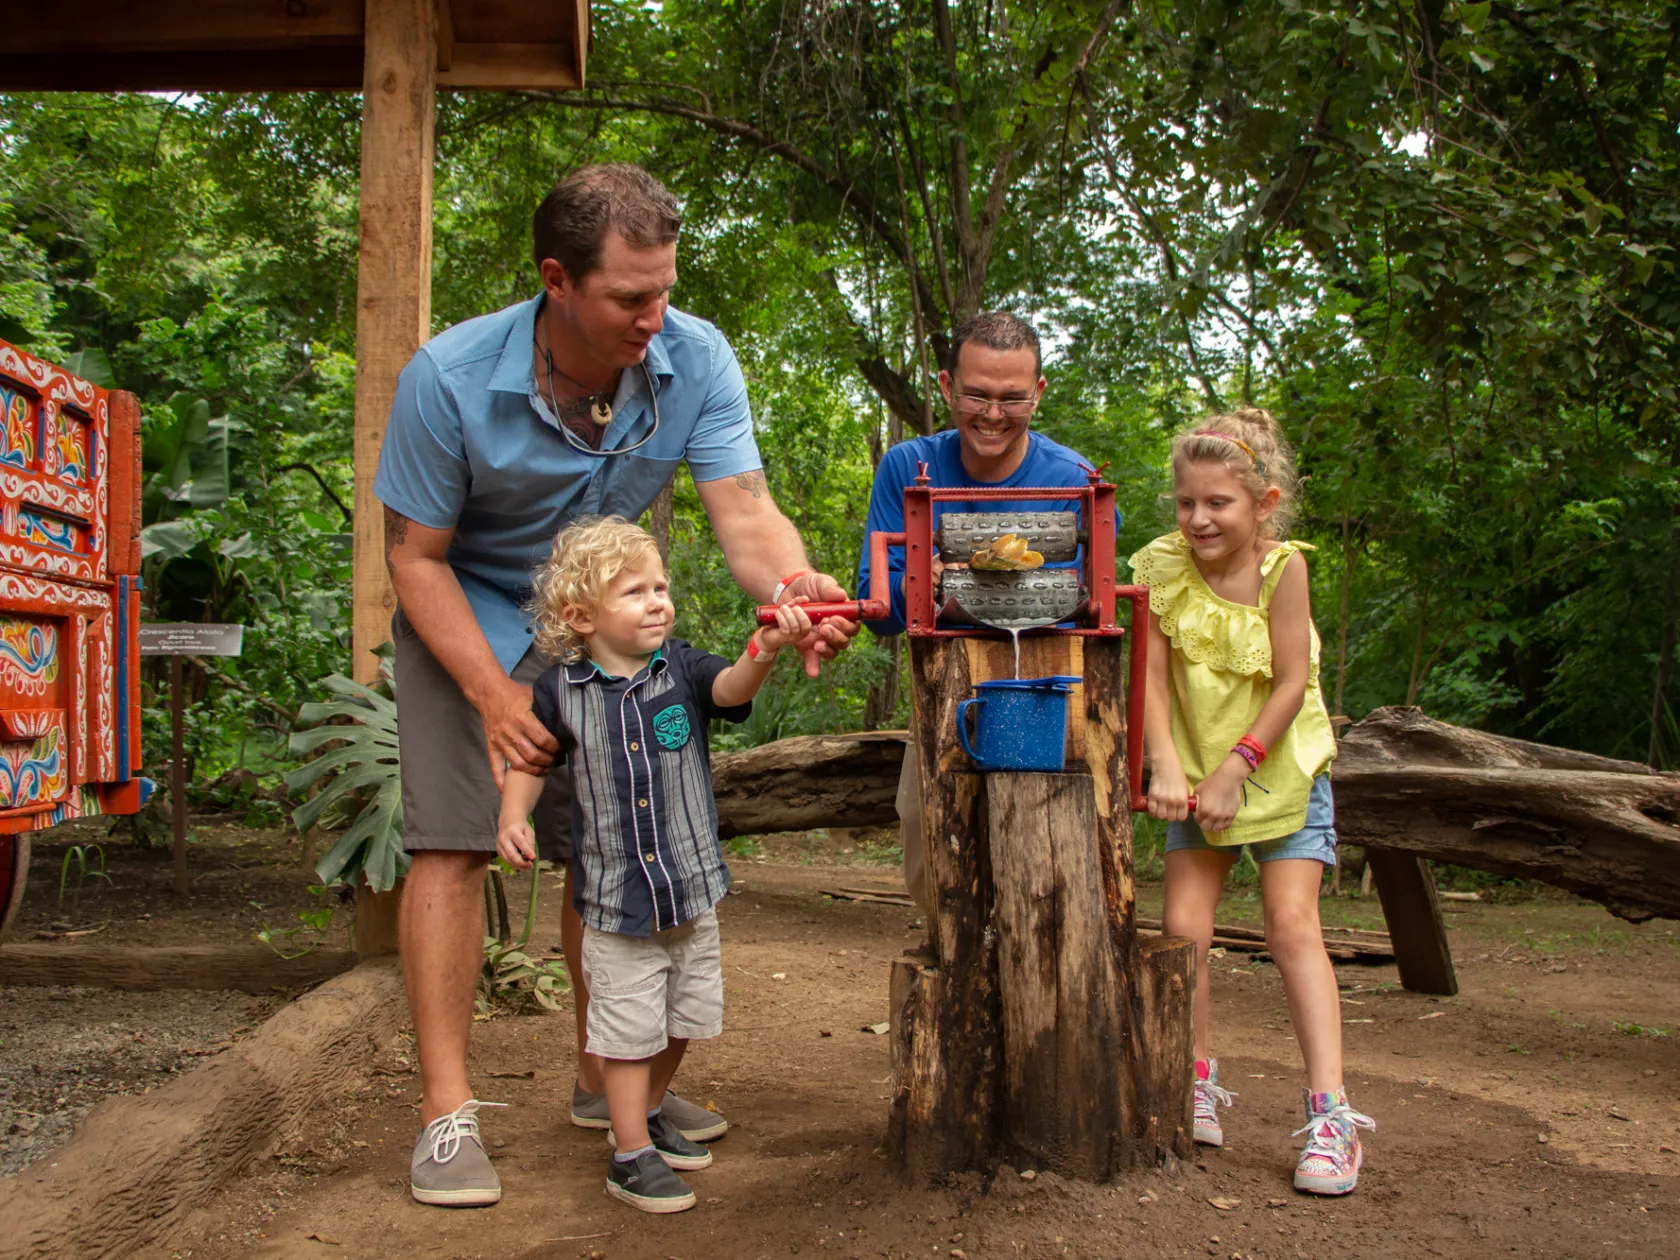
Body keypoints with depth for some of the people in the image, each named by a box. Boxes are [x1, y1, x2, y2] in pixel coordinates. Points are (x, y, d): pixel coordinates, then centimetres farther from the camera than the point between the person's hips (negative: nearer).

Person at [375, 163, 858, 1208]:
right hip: (470, 619, -3)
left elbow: (745, 510, -27)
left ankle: (606, 1080, 20)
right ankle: (448, 1111, -4)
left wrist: (794, 589, -50)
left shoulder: (694, 359, -20)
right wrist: (493, 695, -27)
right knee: (454, 842, -12)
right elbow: (416, 554, -18)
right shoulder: (451, 378, -26)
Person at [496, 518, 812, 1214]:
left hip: (693, 892, 3)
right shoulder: (562, 689, -6)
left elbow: (731, 688, -26)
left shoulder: (683, 670, -6)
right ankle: (631, 1155, 19)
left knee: (684, 1018, 17)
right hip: (616, 899, -2)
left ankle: (646, 1112, 41)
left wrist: (764, 651, -47)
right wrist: (514, 815, -6)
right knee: (629, 1027, 3)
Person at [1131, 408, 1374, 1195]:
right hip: (1198, 773, 3)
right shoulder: (1162, 568, -10)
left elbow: (1292, 685, -17)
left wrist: (1236, 769, -19)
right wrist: (1167, 766, -22)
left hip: (1281, 769, -2)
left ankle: (1330, 1111, -7)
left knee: (1293, 925, -10)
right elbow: (1154, 676, -11)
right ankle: (1197, 1086, 13)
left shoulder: (1283, 566, -16)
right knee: (1184, 924, -4)